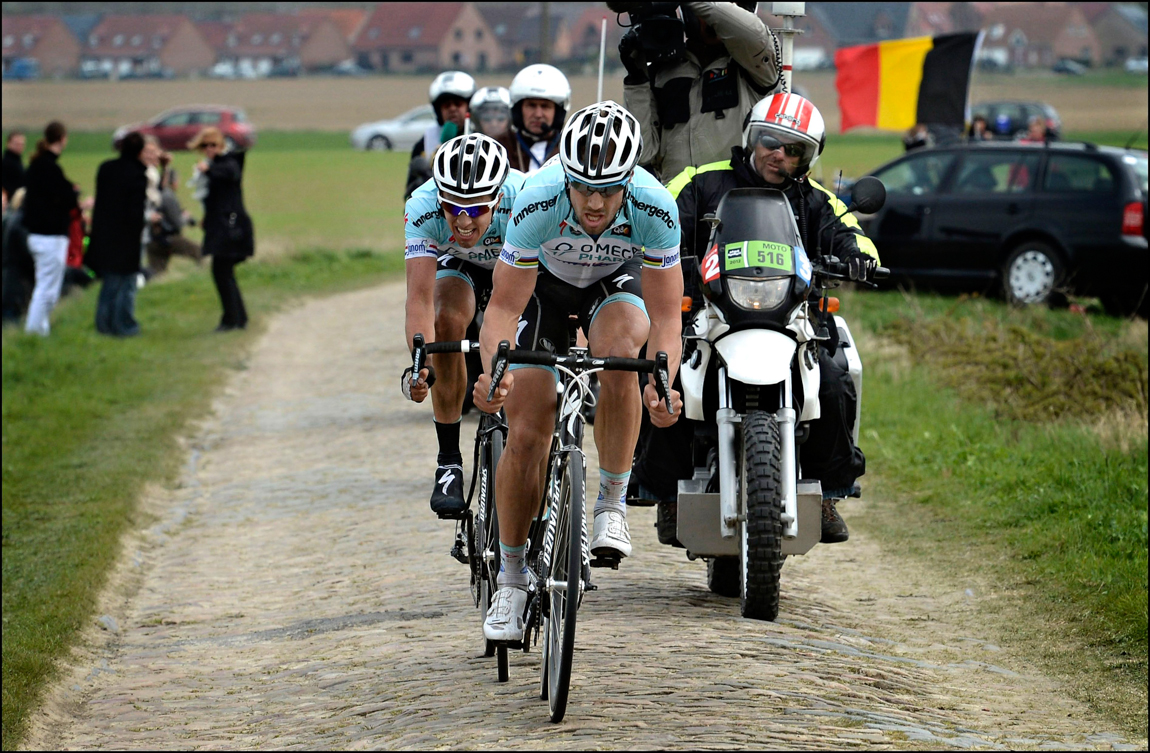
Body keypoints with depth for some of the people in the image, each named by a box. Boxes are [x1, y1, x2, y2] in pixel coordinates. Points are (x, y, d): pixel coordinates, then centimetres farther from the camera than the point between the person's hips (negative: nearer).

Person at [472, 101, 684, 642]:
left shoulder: (655, 208, -35)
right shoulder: (537, 203, -36)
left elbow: (665, 317, -30)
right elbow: (504, 308, -30)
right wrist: (493, 372, -48)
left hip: (618, 281, 0)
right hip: (544, 281, 0)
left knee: (618, 351, -35)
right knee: (526, 434, -8)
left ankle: (612, 502, -17)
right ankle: (511, 577, 9)